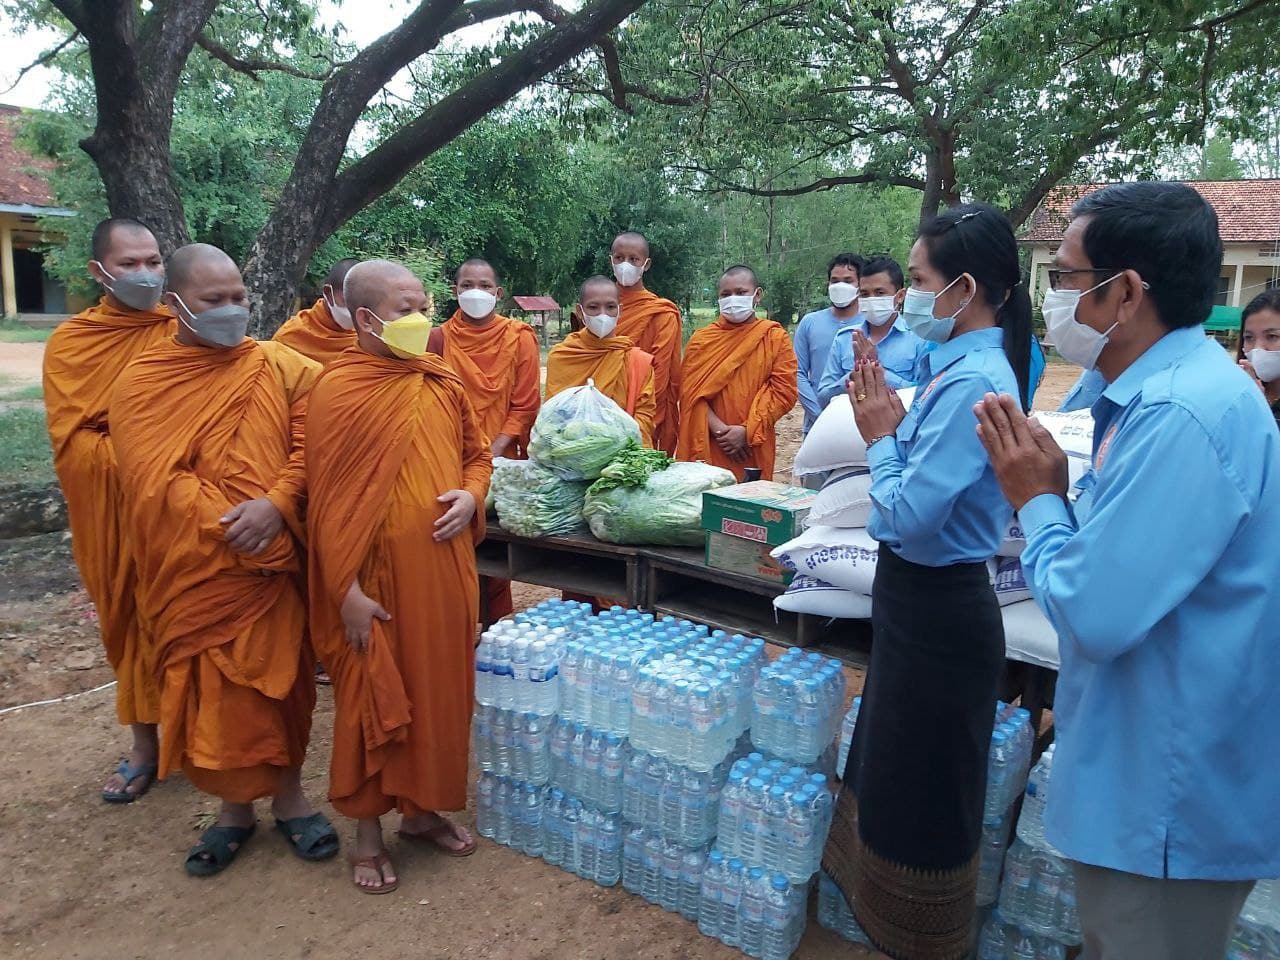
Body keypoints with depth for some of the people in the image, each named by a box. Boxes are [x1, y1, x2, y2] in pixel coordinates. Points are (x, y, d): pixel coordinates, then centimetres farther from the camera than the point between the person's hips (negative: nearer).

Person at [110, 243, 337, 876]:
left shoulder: (281, 366, 2)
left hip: (275, 559, 1)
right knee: (213, 691, 9)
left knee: (282, 677, 10)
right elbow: (156, 481, -9)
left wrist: (276, 503, -19)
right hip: (196, 570, 0)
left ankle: (287, 792, 28)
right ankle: (236, 802, 28)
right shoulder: (142, 384, -1)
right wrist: (229, 524, -17)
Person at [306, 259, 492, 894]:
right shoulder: (337, 391, -11)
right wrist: (347, 589, -14)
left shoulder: (443, 384, 5)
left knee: (440, 690, 15)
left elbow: (477, 454, 17)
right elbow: (328, 499, -12)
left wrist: (471, 493, -5)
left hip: (445, 568, 6)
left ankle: (422, 807, 36)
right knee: (373, 699, 9)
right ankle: (367, 829, 28)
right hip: (378, 577, -5)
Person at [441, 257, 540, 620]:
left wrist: (494, 451, -12)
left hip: (501, 460, -1)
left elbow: (525, 405, -1)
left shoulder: (519, 338, 1)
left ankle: (495, 624, 19)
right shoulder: (440, 338, 4)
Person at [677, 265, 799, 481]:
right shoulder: (701, 339, 6)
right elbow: (692, 391, -1)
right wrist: (719, 430, -15)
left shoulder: (775, 338, 4)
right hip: (707, 448, 0)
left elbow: (784, 390, -4)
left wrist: (747, 431, -13)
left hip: (754, 451, 0)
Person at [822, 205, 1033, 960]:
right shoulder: (966, 366, 6)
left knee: (922, 787, 10)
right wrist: (892, 426, -2)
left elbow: (908, 513, -26)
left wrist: (881, 437, -11)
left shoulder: (972, 382, -24)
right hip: (922, 598, 10)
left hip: (938, 613, -10)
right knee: (896, 770, 25)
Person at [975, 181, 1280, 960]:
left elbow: (1094, 612, -30)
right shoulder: (1173, 386, 6)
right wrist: (1056, 493, -3)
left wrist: (1037, 501, -14)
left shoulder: (1182, 413, -27)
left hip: (1170, 795, -9)